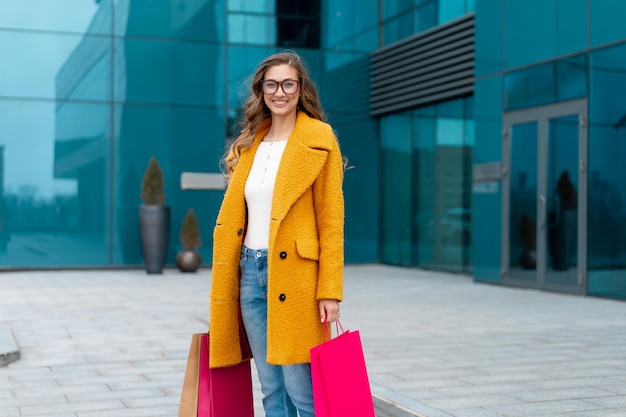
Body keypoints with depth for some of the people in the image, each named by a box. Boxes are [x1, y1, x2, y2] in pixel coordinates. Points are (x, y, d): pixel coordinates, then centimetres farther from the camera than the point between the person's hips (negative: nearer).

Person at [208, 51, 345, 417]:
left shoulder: (319, 139, -3)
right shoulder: (248, 144, 14)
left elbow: (331, 219, -7)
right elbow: (233, 219, 14)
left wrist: (330, 290, -13)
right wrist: (227, 278, 9)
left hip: (295, 275, -5)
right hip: (250, 273, 6)